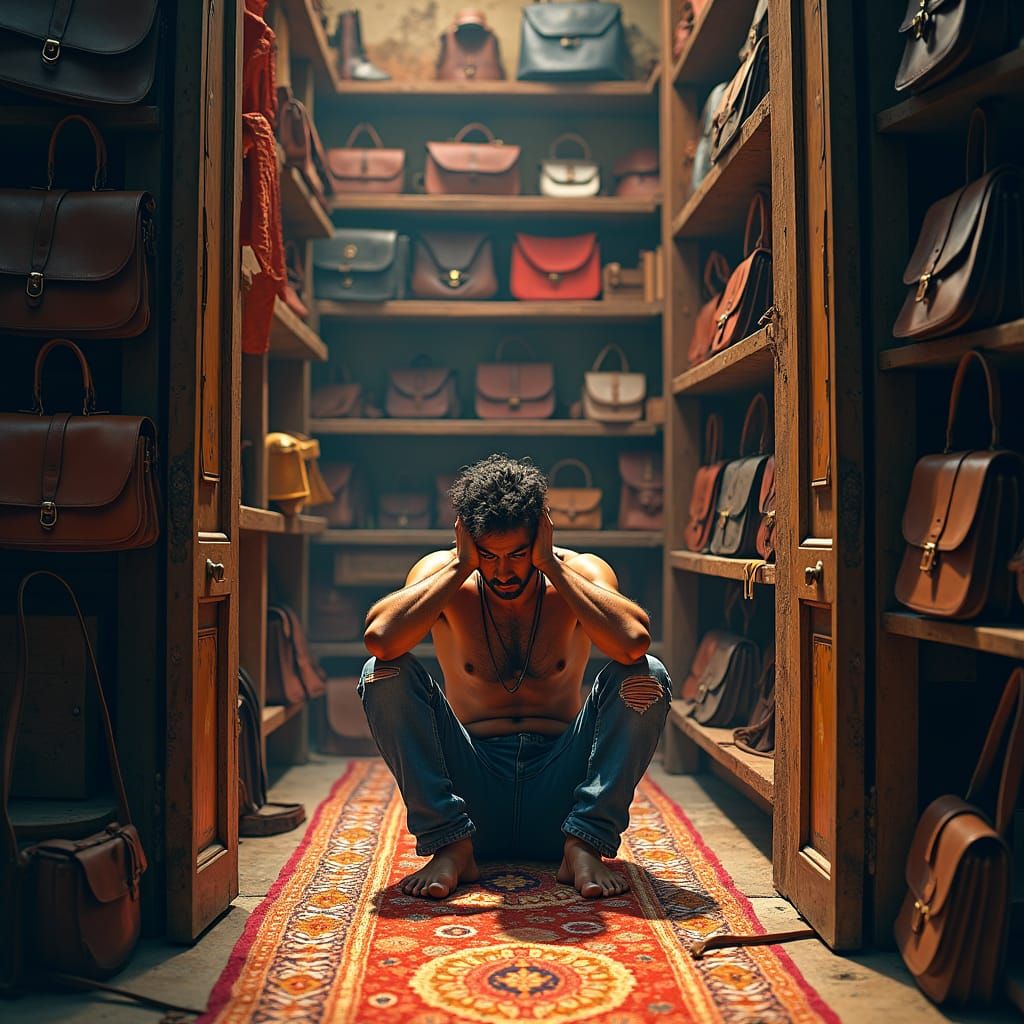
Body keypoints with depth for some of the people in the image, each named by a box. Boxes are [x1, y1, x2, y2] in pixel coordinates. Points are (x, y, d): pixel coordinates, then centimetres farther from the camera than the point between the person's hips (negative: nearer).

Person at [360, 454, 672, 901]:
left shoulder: (582, 573, -4)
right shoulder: (443, 573, -3)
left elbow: (634, 642, -27)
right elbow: (379, 638, -25)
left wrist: (551, 564, -21)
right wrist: (460, 566, -19)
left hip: (559, 787, 0)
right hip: (472, 787, 0)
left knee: (647, 677, -21)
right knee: (384, 673, -19)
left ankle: (584, 845, -16)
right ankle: (450, 846, -15)